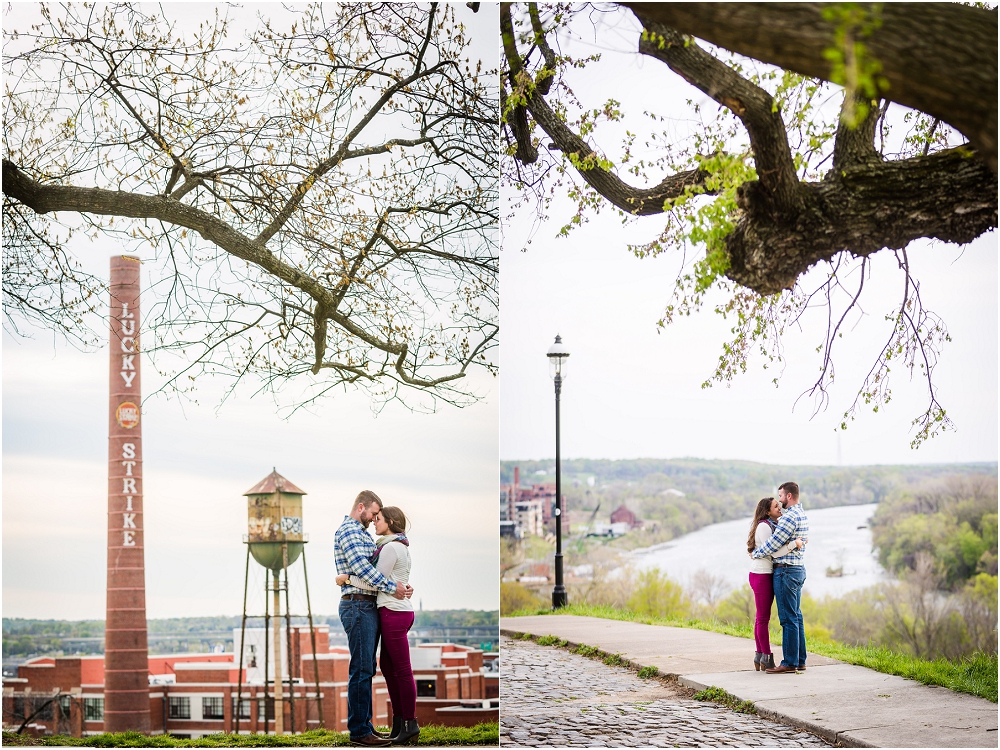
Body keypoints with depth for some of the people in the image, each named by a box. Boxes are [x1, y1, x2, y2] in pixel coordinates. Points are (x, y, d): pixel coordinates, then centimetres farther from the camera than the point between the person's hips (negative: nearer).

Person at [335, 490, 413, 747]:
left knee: (367, 669, 12)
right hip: (357, 606, -10)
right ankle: (358, 730, -6)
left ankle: (364, 724, 18)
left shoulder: (363, 534, 22)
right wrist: (392, 588, -17)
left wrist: (403, 585, 3)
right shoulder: (348, 531, -9)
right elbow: (361, 567, -20)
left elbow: (375, 566, 19)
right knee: (361, 670, -9)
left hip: (370, 606, 10)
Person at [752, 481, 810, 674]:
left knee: (788, 618, -7)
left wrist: (755, 553, -2)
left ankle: (789, 663, -5)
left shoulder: (790, 516, -17)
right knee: (796, 616, 12)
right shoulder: (802, 515, 15)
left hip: (786, 571, -10)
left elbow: (774, 542, -16)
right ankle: (800, 660, 15)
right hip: (799, 570, 10)